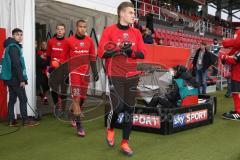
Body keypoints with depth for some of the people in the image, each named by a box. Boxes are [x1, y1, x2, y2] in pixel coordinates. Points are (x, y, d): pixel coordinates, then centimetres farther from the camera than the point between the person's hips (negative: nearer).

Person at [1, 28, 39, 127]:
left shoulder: (10, 46, 17)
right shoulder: (14, 47, -13)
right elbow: (16, 65, -21)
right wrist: (22, 79, -20)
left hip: (10, 78, 9)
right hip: (15, 78, -9)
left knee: (12, 99, 10)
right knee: (23, 99, -4)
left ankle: (11, 120, 13)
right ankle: (25, 120, -1)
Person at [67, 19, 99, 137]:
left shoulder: (89, 41, 5)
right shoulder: (70, 41, -3)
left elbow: (92, 58, 11)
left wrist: (95, 72, 6)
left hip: (85, 73, 4)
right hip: (74, 72, -4)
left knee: (82, 97, 12)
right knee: (76, 98, -8)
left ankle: (75, 115, 39)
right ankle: (79, 125, -4)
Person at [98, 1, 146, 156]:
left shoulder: (136, 32, 10)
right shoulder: (109, 30, -1)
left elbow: (143, 53, 6)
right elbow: (102, 53, -8)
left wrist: (131, 52, -13)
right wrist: (120, 49, -17)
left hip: (132, 76, 4)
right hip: (116, 76, -4)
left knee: (129, 110, 4)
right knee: (118, 107, -9)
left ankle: (125, 143, 17)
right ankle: (110, 129, 26)